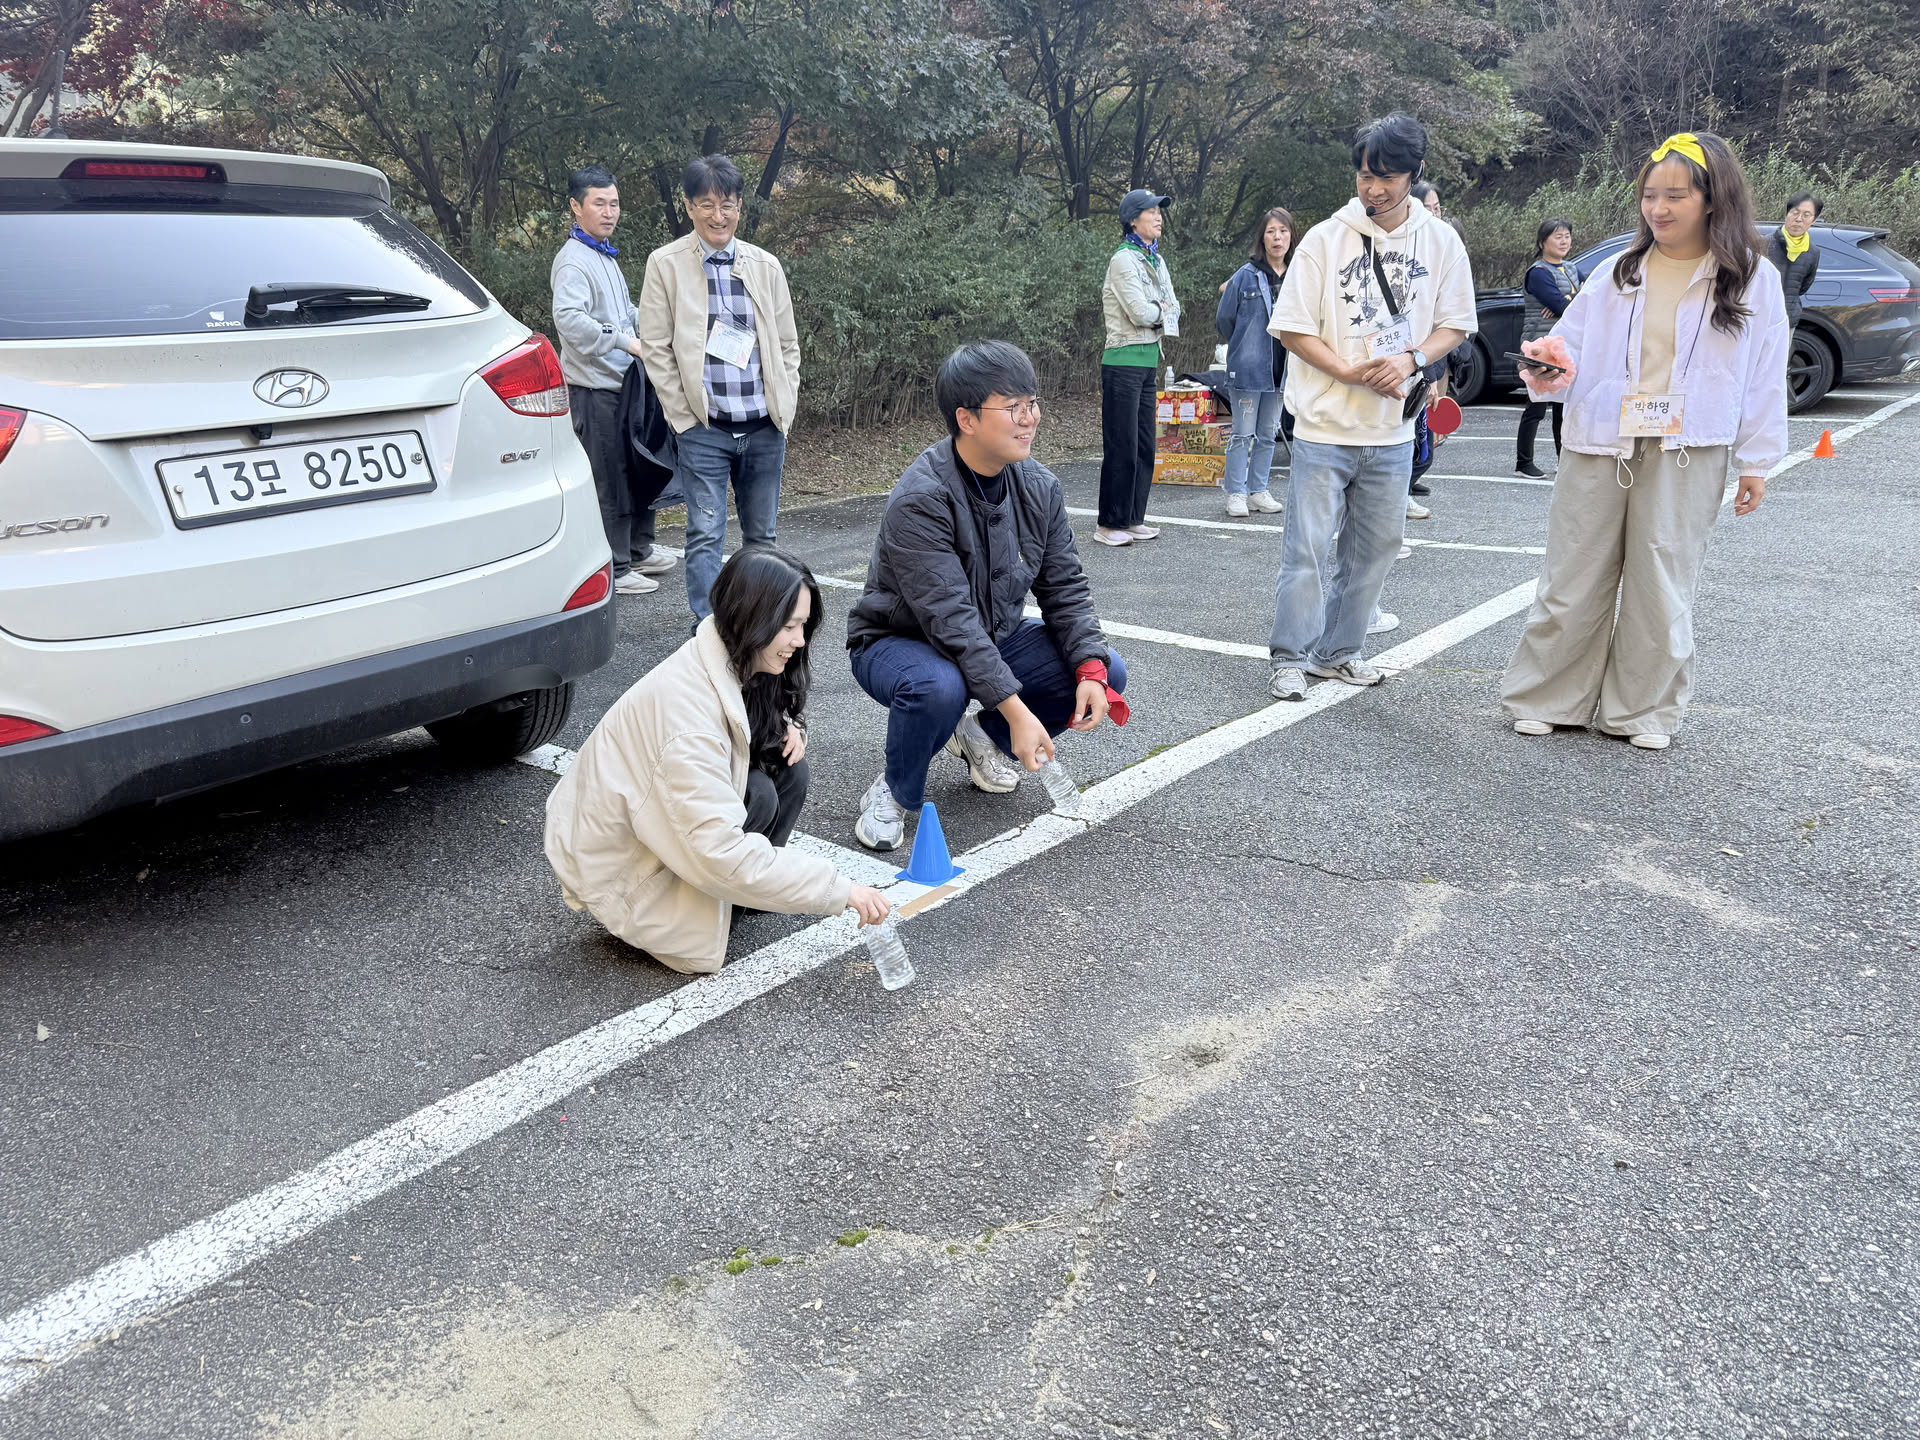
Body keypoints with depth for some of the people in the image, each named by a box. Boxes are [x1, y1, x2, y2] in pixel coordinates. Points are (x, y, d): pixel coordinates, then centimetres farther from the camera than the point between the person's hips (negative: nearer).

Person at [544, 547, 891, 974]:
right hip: (614, 861, -8)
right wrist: (839, 890, -34)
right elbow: (723, 853, -38)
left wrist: (788, 725, -10)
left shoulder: (733, 663, -8)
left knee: (786, 767, -10)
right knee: (758, 795, -26)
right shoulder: (685, 707, -34)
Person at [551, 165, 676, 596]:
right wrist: (625, 342, -29)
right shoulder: (574, 260, -13)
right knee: (609, 480, -4)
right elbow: (568, 318, -29)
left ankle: (637, 551, 31)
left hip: (621, 382, 10)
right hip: (594, 387, -10)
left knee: (640, 470, 17)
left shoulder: (606, 256, 17)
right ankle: (612, 571, 4)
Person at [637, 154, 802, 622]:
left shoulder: (766, 266, 9)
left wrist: (785, 408, 4)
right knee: (706, 535, -3)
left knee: (762, 533, 12)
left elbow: (788, 344, 13)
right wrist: (685, 417, -6)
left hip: (766, 427, 3)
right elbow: (655, 348, -1)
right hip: (704, 429, -3)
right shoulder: (666, 264, 0)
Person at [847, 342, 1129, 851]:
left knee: (1106, 674, -11)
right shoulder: (919, 499, -28)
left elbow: (1065, 588, -1)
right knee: (939, 687, -41)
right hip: (901, 643, -6)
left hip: (996, 638, 7)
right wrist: (1015, 709, -37)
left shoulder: (1039, 488, -6)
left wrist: (1091, 668, -18)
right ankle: (895, 792, -8)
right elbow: (949, 619, -33)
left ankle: (984, 738, 13)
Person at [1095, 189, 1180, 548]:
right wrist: (1161, 310, 1)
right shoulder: (1124, 260, -11)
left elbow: (1172, 311, 12)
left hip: (1149, 360, 8)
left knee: (1144, 444, 10)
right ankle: (1109, 524, 0)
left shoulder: (1156, 260, 15)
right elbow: (1141, 313, -18)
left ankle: (1133, 518, 17)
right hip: (1124, 361, -8)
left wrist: (1154, 313, -7)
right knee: (1122, 446, -6)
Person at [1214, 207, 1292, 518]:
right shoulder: (1246, 275, -7)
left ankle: (1258, 490, 21)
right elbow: (1224, 318, 3)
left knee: (1268, 434, 11)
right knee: (1243, 433, -1)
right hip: (1248, 368, -4)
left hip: (1281, 368, 4)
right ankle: (1236, 493, 7)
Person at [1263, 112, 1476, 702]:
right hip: (1326, 426, -3)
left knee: (1374, 547, 10)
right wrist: (1353, 374, -15)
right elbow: (1292, 327, -4)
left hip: (1394, 431, 3)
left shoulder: (1441, 243, 4)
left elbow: (1454, 324, 8)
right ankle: (1290, 658, 7)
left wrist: (1410, 358, -13)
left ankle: (1339, 651, 23)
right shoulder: (1325, 239, -4)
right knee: (1307, 547, -4)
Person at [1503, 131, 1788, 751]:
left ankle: (1644, 710, 17)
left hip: (1688, 457, -1)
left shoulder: (1753, 280, 3)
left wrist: (1755, 461, 0)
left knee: (1661, 585, 4)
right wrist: (1548, 369, -16)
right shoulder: (1616, 274, 8)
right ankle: (1547, 699, 16)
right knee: (1574, 578, 4)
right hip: (1598, 446, 2)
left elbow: (1766, 376, 3)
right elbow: (1573, 342, 8)